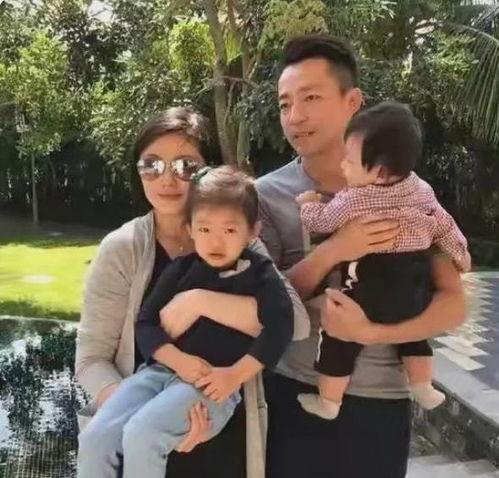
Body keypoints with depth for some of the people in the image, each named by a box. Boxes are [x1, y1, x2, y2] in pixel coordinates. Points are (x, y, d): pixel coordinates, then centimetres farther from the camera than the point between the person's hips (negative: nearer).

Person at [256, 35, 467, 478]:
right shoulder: (268, 194, -6)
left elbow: (453, 304, -5)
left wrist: (371, 332, -21)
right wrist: (332, 251, -23)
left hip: (382, 399, 1)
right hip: (293, 392, 0)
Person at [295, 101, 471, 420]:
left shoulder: (352, 201, -15)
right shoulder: (422, 190, 1)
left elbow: (321, 223, -2)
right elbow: (445, 226, 11)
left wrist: (307, 203, 19)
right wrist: (461, 255, 28)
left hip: (371, 289, -5)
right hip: (416, 284, 6)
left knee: (340, 341, 10)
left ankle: (328, 402, 23)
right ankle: (424, 388, 38)